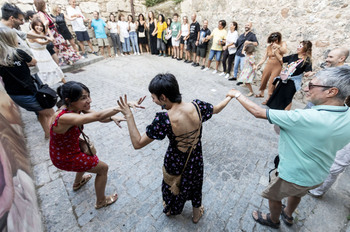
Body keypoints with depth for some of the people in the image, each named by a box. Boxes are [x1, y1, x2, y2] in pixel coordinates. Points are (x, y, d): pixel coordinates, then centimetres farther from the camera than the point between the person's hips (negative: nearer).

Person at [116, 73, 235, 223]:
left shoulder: (164, 120, -35)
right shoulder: (197, 106, -23)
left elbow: (137, 143, -27)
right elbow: (216, 109, -2)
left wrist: (129, 116, -24)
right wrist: (230, 97, 17)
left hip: (175, 162, -2)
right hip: (195, 160, 3)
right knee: (194, 184, 32)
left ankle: (170, 209, 64)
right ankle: (196, 213, 59)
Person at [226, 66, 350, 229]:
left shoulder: (304, 119, -39)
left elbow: (258, 112, -33)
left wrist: (237, 95, -19)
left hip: (293, 176, -7)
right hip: (319, 176, 7)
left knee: (273, 196, 24)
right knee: (296, 194, 35)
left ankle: (273, 220, 52)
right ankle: (288, 215, 63)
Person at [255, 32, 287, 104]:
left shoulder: (282, 44, -1)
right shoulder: (269, 47, 5)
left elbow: (284, 51, -20)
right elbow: (264, 58, 5)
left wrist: (278, 46, -35)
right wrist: (259, 64, -8)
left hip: (277, 66, -3)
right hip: (269, 65, 4)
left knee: (272, 82, -11)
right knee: (263, 79, 11)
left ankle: (268, 98, -7)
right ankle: (261, 93, 33)